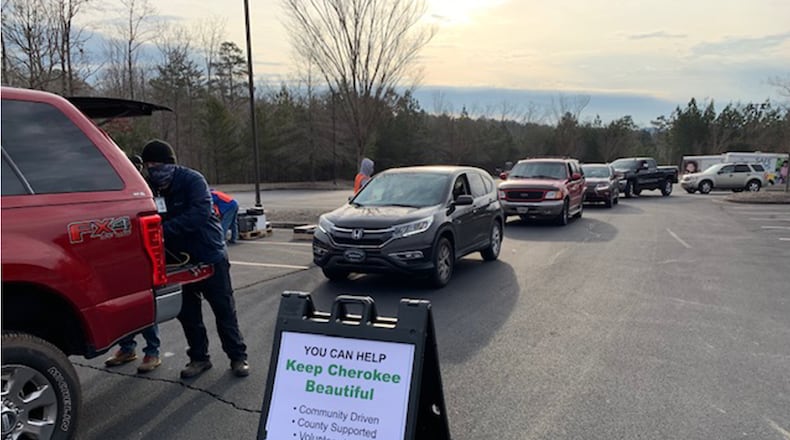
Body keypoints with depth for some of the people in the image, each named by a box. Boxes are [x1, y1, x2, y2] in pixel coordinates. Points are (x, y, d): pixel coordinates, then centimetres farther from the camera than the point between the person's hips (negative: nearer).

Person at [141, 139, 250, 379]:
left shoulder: (192, 180, -16)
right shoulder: (153, 188, 0)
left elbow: (199, 213, -31)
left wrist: (165, 228, -37)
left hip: (211, 256, -5)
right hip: (180, 260, 5)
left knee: (224, 310, 4)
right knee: (187, 313, 11)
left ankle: (238, 357, 17)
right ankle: (199, 357, 28)